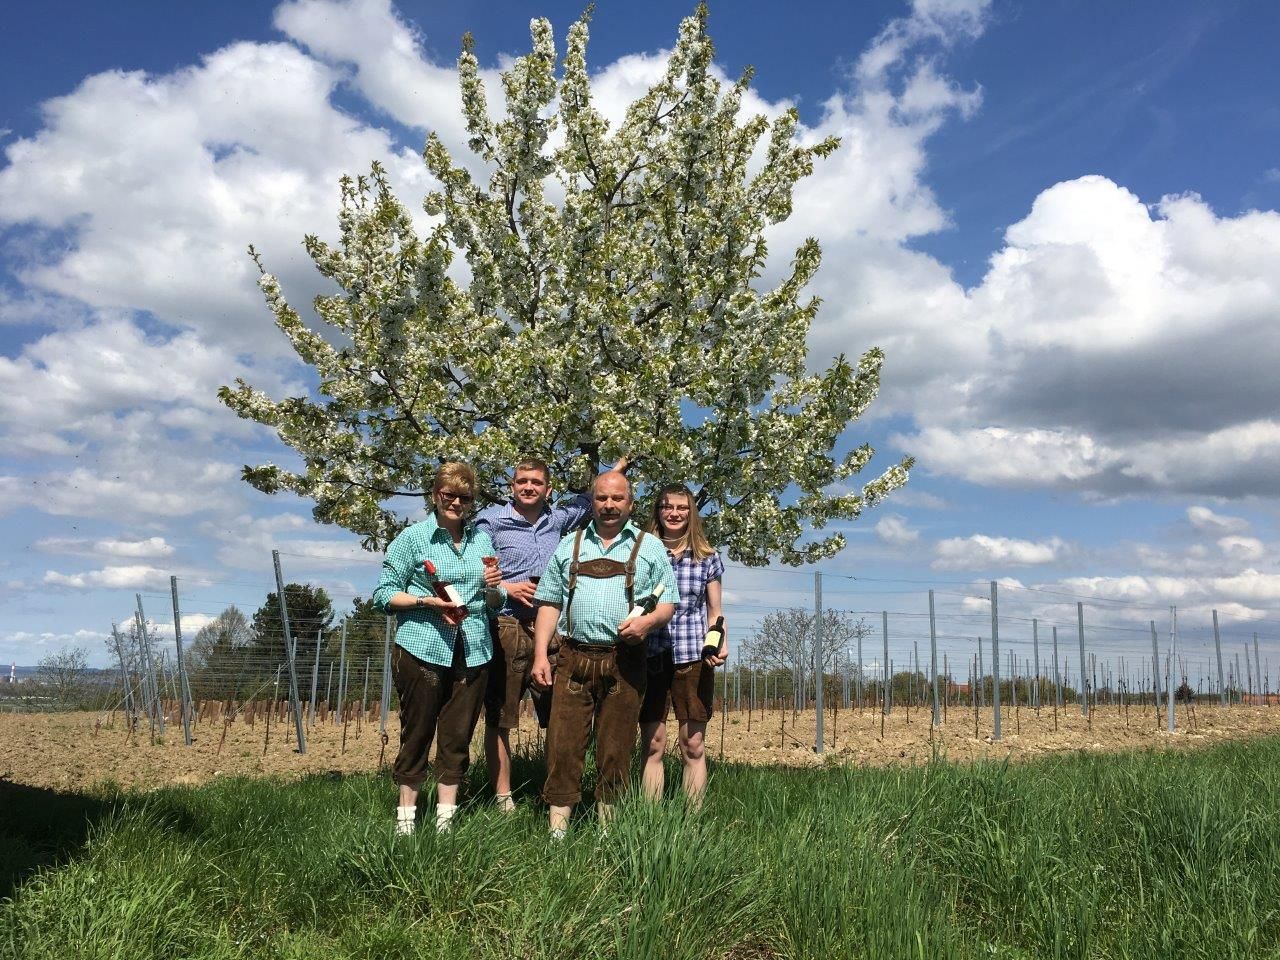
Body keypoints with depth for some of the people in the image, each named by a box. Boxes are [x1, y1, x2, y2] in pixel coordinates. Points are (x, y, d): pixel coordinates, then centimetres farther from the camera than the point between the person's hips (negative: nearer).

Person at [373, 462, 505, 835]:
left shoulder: (482, 538, 12)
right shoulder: (413, 537, 0)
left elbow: (495, 602, 16)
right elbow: (383, 595, -2)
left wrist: (493, 587, -6)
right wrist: (426, 601, -16)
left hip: (472, 653, 4)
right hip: (422, 649, -3)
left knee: (458, 737, 7)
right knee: (417, 734, 4)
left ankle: (445, 817, 17)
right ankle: (406, 816, 17)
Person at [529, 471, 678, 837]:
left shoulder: (649, 547, 11)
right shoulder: (569, 546, 15)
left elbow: (669, 602, 9)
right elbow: (549, 603, 12)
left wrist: (648, 621, -13)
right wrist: (540, 655, 2)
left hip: (625, 662, -1)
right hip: (574, 658, 1)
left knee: (616, 748, 3)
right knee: (563, 742, -4)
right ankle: (558, 825, 3)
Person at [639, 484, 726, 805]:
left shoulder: (708, 558, 7)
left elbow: (715, 613, 10)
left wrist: (720, 645, -7)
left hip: (693, 658, 0)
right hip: (651, 658, 0)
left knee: (693, 746, 4)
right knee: (653, 746, 3)